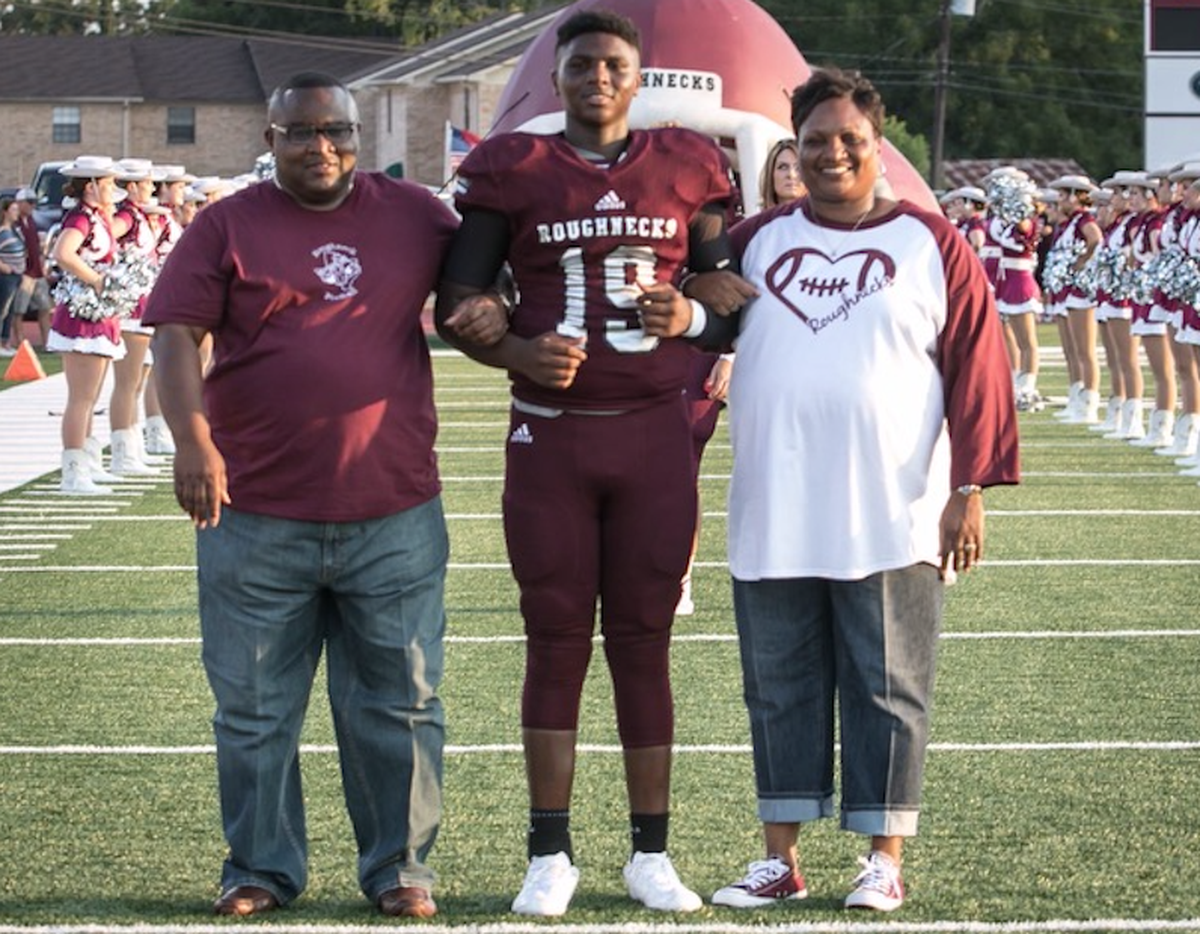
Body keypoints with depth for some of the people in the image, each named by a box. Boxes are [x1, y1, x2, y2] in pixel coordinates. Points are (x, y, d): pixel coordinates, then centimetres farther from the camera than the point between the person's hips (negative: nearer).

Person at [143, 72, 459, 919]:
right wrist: (191, 436, -22)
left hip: (393, 515, 1)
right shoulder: (228, 227, 2)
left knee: (398, 703, 6)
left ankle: (401, 866, 17)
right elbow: (177, 336, -7)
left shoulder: (414, 215, 7)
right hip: (256, 515, -1)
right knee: (255, 707, 7)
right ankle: (261, 869, 19)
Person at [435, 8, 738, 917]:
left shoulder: (684, 169, 5)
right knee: (556, 640, 3)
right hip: (551, 435, -1)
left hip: (656, 433, 1)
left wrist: (691, 311, -8)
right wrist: (519, 352, -17)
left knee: (644, 640, 5)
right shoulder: (515, 171, 1)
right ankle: (550, 855, 10)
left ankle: (651, 853, 11)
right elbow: (456, 304, 2)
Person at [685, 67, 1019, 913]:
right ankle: (782, 858, 14)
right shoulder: (756, 242, 10)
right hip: (772, 520, 3)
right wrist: (699, 301, -3)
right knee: (780, 688, 7)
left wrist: (970, 488, -8)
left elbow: (976, 369, -2)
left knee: (887, 688, 2)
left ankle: (886, 859, 8)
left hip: (890, 520, -3)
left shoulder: (931, 247, 1)